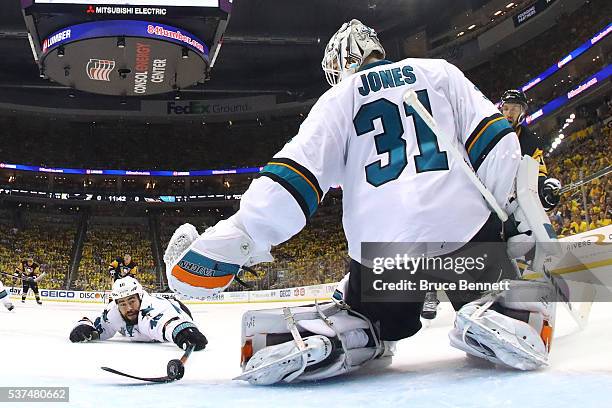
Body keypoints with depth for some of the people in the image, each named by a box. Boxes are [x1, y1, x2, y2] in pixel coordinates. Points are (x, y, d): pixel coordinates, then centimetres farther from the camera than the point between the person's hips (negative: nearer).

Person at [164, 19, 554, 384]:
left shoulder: (339, 98, 14)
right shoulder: (439, 71, 18)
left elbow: (297, 171, 0)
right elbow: (493, 139, 7)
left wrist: (233, 238, -2)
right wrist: (524, 216, 9)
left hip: (380, 245, 1)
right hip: (464, 223, 0)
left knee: (375, 321, 26)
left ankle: (310, 337, -3)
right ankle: (496, 319, -7)